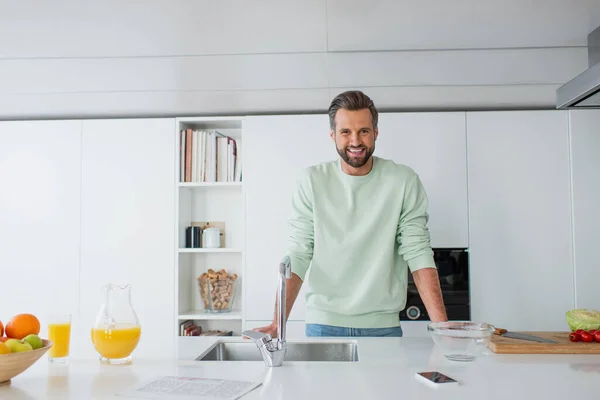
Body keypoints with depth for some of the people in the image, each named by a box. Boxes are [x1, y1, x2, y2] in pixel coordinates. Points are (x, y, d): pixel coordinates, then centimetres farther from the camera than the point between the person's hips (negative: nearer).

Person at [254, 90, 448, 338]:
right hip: (323, 324, 1)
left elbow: (418, 254, -8)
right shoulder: (312, 181, -3)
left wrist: (442, 325, -18)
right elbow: (298, 255, -7)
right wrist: (277, 323, -17)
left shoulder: (404, 181, -5)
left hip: (383, 326, 0)